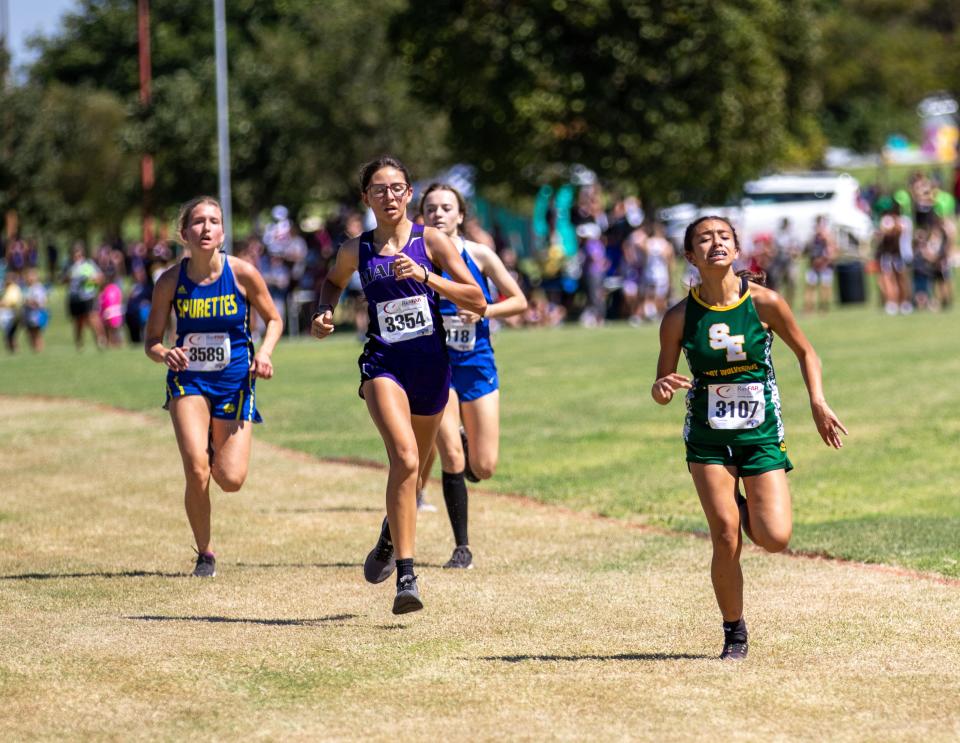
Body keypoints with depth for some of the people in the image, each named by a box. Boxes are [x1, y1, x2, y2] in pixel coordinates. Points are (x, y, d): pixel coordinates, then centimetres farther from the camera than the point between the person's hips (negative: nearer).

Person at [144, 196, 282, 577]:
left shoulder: (243, 274, -11)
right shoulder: (170, 281, -8)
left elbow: (273, 320, 5)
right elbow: (151, 341, 0)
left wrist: (264, 353, -14)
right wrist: (166, 354, -23)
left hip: (234, 383, 0)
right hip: (188, 380, 0)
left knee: (231, 479, -6)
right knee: (196, 468, -19)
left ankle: (214, 451, 33)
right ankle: (204, 554, 3)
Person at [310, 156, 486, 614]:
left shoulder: (431, 240, -1)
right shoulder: (356, 251, 5)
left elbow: (478, 302, -6)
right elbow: (333, 281, 29)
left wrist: (425, 276, -18)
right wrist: (325, 312, 8)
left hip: (431, 364, 2)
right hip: (383, 364, -2)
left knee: (412, 470, 18)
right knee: (404, 458, -25)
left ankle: (390, 537, 52)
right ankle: (406, 577, -27)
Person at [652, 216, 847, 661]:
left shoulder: (764, 303, -8)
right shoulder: (680, 317, -6)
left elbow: (805, 353, 7)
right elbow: (661, 386, 2)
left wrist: (818, 403, -6)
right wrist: (663, 389, -21)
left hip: (762, 434, 0)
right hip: (708, 438, 0)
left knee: (775, 538, -12)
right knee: (726, 540, -9)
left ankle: (748, 512, 25)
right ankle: (734, 634, 10)